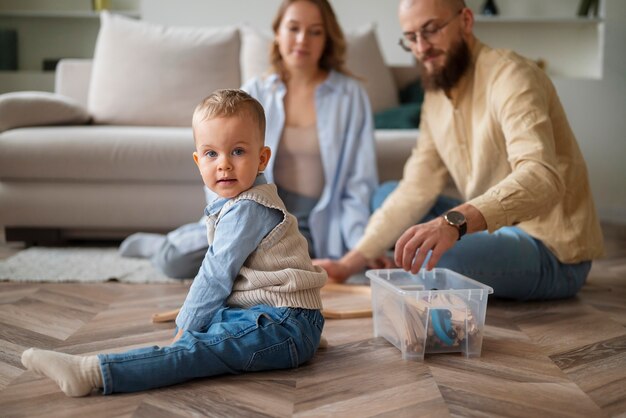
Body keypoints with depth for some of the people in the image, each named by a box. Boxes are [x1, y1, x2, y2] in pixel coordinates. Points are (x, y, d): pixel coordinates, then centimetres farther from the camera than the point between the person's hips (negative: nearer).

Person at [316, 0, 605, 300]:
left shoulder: (509, 76, -19)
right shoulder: (436, 97, 7)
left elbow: (541, 177, -35)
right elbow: (415, 191, 5)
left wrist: (454, 221, -51)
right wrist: (350, 264, -3)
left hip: (554, 252, -8)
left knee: (435, 260, -32)